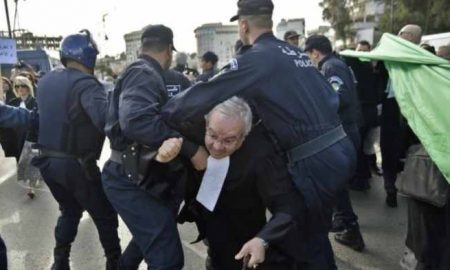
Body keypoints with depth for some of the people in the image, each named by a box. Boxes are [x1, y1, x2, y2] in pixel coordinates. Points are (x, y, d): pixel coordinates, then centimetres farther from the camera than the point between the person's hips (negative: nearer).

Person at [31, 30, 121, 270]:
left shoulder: (45, 81, 7)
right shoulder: (84, 83, -19)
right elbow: (105, 119, -37)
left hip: (47, 161, 8)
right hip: (77, 164, -8)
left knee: (69, 210, 27)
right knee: (105, 216, 11)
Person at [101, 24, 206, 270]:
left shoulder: (140, 73, 17)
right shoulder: (144, 74, -15)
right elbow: (136, 120, -34)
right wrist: (190, 148, -32)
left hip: (138, 176, 11)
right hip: (132, 179, -11)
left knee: (150, 239, 30)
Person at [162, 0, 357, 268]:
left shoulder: (253, 59, -9)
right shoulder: (298, 53, 15)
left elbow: (203, 96, -12)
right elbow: (331, 95, 16)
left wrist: (166, 116, 2)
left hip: (316, 161, -8)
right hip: (342, 148, 8)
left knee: (306, 241, 12)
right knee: (315, 232, 26)